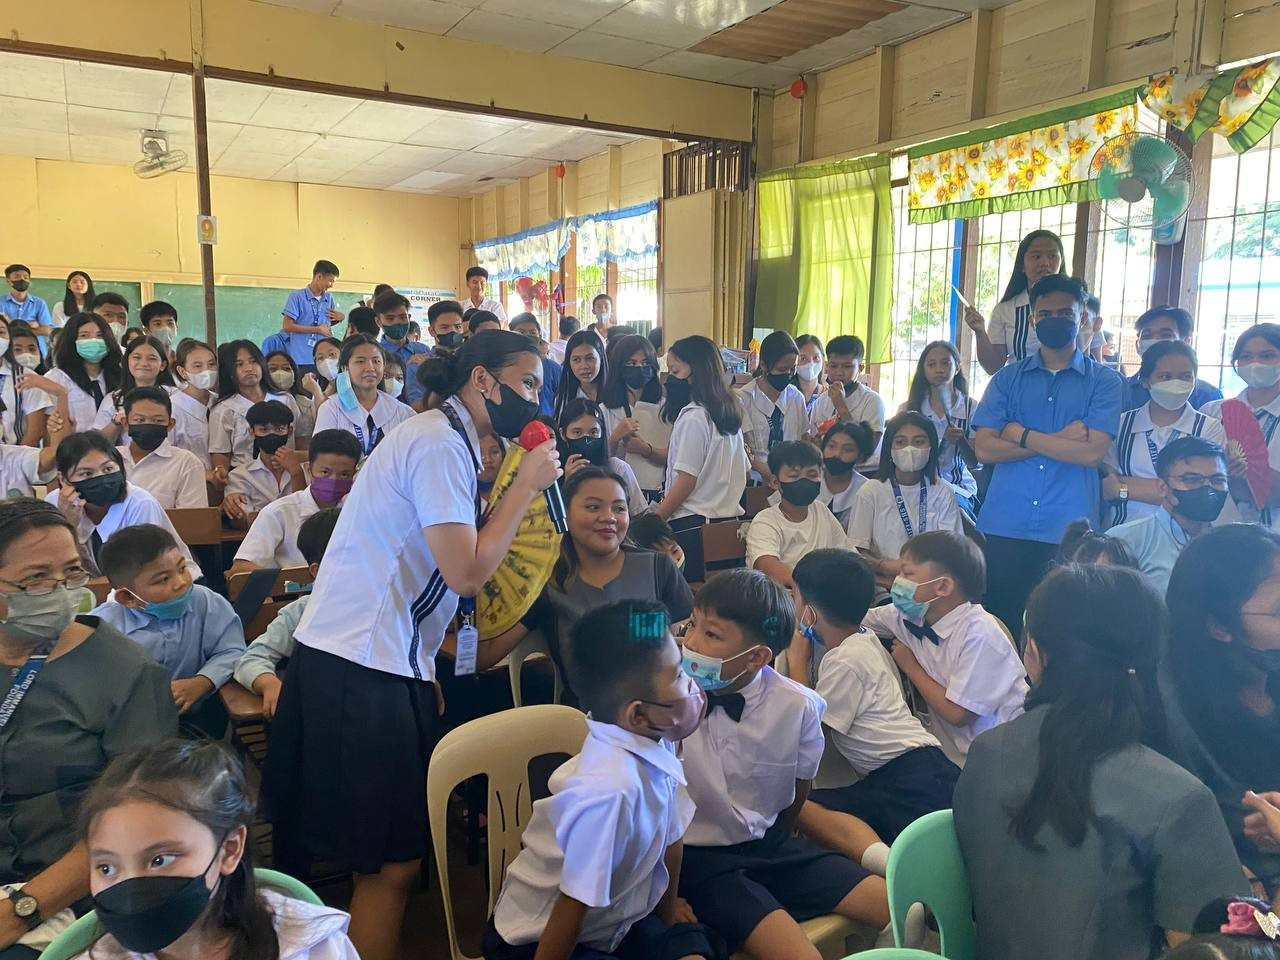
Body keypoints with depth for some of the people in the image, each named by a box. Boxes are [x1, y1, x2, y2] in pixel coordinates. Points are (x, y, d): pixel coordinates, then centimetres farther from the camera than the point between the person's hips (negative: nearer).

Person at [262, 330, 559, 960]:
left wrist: (524, 485, 7)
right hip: (363, 671, -10)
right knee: (393, 862, 0)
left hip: (361, 660, 10)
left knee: (389, 854, 16)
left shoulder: (446, 441, 16)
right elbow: (466, 573, -20)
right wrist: (526, 485, -11)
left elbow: (462, 572, 12)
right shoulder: (440, 445, -14)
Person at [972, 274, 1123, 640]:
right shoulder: (1007, 378, 9)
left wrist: (1021, 435, -6)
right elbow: (984, 448, -3)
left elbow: (1092, 452, -9)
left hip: (1068, 532, -1)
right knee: (999, 624, 7)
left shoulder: (1104, 382, 5)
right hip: (1004, 527, 2)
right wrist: (1059, 440, -8)